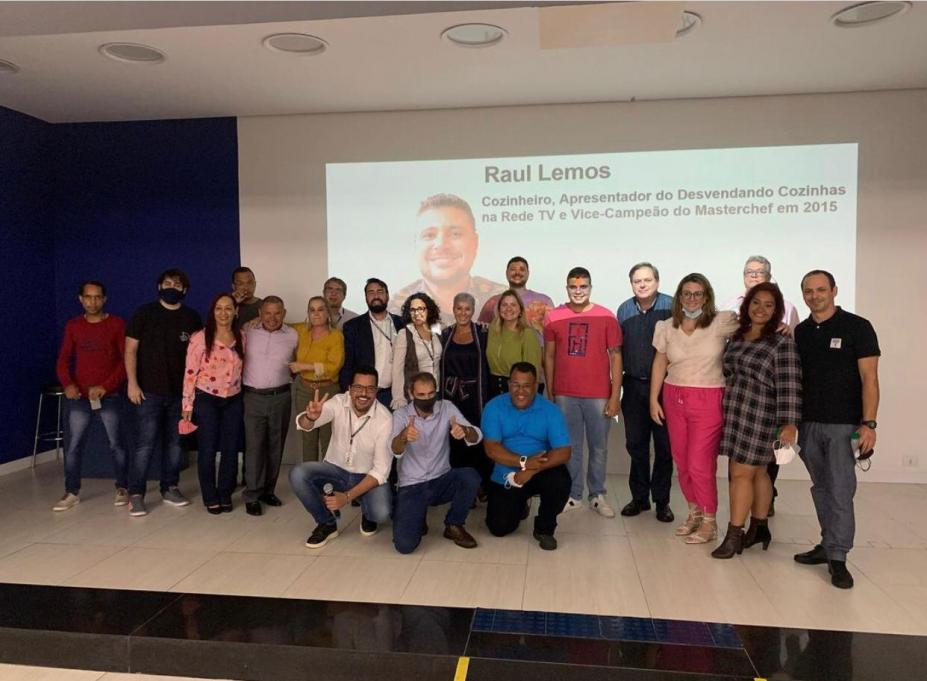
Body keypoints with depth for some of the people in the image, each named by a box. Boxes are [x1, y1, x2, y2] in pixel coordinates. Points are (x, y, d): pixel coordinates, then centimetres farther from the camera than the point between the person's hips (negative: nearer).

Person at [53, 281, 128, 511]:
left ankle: (122, 489, 15)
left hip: (109, 395, -3)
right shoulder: (73, 326, 8)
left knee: (116, 443, 2)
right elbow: (63, 359, 8)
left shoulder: (117, 324, -2)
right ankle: (72, 492, 15)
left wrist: (106, 386, -15)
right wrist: (67, 383, -11)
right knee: (73, 445, 3)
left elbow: (126, 359, -6)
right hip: (80, 396, 3)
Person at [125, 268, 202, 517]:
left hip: (181, 391, 3)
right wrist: (132, 383, -9)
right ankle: (136, 495, 5)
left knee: (175, 442, 9)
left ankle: (170, 488, 21)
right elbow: (130, 350, -1)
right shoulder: (144, 313, 0)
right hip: (149, 391, -3)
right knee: (145, 443, -3)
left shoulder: (192, 318, 6)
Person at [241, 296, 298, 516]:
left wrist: (289, 378, 9)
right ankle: (252, 496, 7)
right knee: (254, 446, -2)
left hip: (281, 397, 1)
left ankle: (268, 490, 22)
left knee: (275, 446, 9)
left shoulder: (293, 336, 1)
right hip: (253, 397, -1)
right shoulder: (247, 333, 0)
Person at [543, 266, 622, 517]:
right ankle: (573, 494, 21)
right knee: (570, 446, 8)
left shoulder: (606, 317, -2)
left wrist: (615, 396, -5)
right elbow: (549, 356, 6)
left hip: (598, 395, -1)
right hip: (564, 394, 1)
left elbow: (615, 357, -1)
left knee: (599, 447, 8)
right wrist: (549, 393, 4)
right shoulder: (554, 317, 2)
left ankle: (597, 495, 23)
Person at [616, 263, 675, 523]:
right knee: (636, 444, 11)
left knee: (664, 445, 6)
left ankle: (662, 500, 18)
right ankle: (639, 497, 24)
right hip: (634, 386, 4)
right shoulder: (624, 310, 7)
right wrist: (618, 382, 13)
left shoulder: (671, 306, -8)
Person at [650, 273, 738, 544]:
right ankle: (694, 512, 30)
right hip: (673, 398, 4)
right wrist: (654, 400, 7)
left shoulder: (721, 323, -6)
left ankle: (709, 522, 16)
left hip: (708, 400, -4)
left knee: (700, 463, -3)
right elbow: (659, 364, 9)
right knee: (681, 460, 11)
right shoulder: (667, 327, 5)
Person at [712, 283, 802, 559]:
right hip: (735, 415, 6)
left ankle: (734, 535, 6)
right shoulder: (736, 336, 11)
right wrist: (723, 410, 18)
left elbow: (790, 387, -13)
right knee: (756, 473, 15)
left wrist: (789, 423, -18)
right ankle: (759, 529, 27)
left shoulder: (782, 343, -8)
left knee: (742, 473, -4)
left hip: (759, 418, -6)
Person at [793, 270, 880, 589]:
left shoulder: (857, 327, -5)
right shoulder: (801, 332, 9)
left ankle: (837, 557, 6)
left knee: (840, 491, -3)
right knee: (821, 488, 12)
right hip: (809, 423, 5)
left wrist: (868, 423, -16)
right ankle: (828, 545, 23)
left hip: (844, 425, -4)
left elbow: (869, 378, -8)